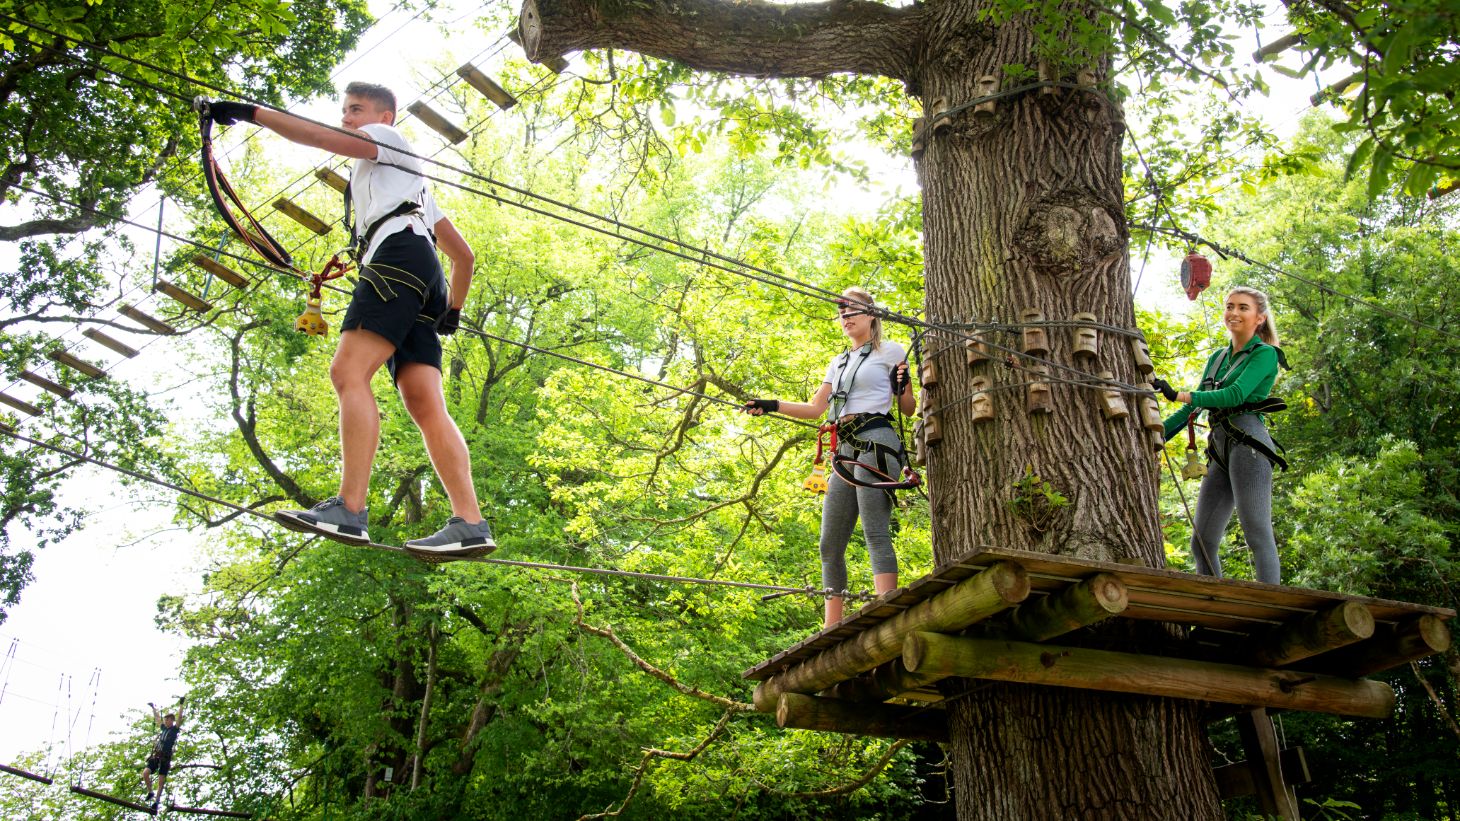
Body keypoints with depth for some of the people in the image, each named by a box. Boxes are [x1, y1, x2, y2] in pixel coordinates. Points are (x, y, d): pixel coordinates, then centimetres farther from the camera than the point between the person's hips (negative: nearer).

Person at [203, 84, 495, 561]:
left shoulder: (387, 139, 20)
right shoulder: (411, 185, 42)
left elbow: (319, 137, 0)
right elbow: (463, 255, 38)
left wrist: (248, 113, 0)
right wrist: (452, 310, 30)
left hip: (399, 257, -9)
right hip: (424, 285, 9)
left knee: (348, 371, -22)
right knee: (425, 405, -8)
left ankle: (350, 510, -36)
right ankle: (469, 523, -21)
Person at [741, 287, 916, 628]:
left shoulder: (890, 351, 8)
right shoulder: (838, 363, 25)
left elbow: (909, 409, 7)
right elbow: (815, 408, 21)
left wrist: (901, 388, -13)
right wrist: (772, 406, 11)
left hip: (875, 443, -7)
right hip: (844, 449, 7)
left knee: (876, 535, -19)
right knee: (830, 544, 1)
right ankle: (832, 632, 4)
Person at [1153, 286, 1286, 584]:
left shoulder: (1264, 354, 2)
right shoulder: (1217, 357, 23)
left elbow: (1236, 394, -14)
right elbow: (1196, 405, 25)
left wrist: (1179, 395, -19)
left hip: (1248, 443, -8)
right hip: (1220, 450, 8)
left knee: (1257, 534, -14)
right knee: (1202, 543, 2)